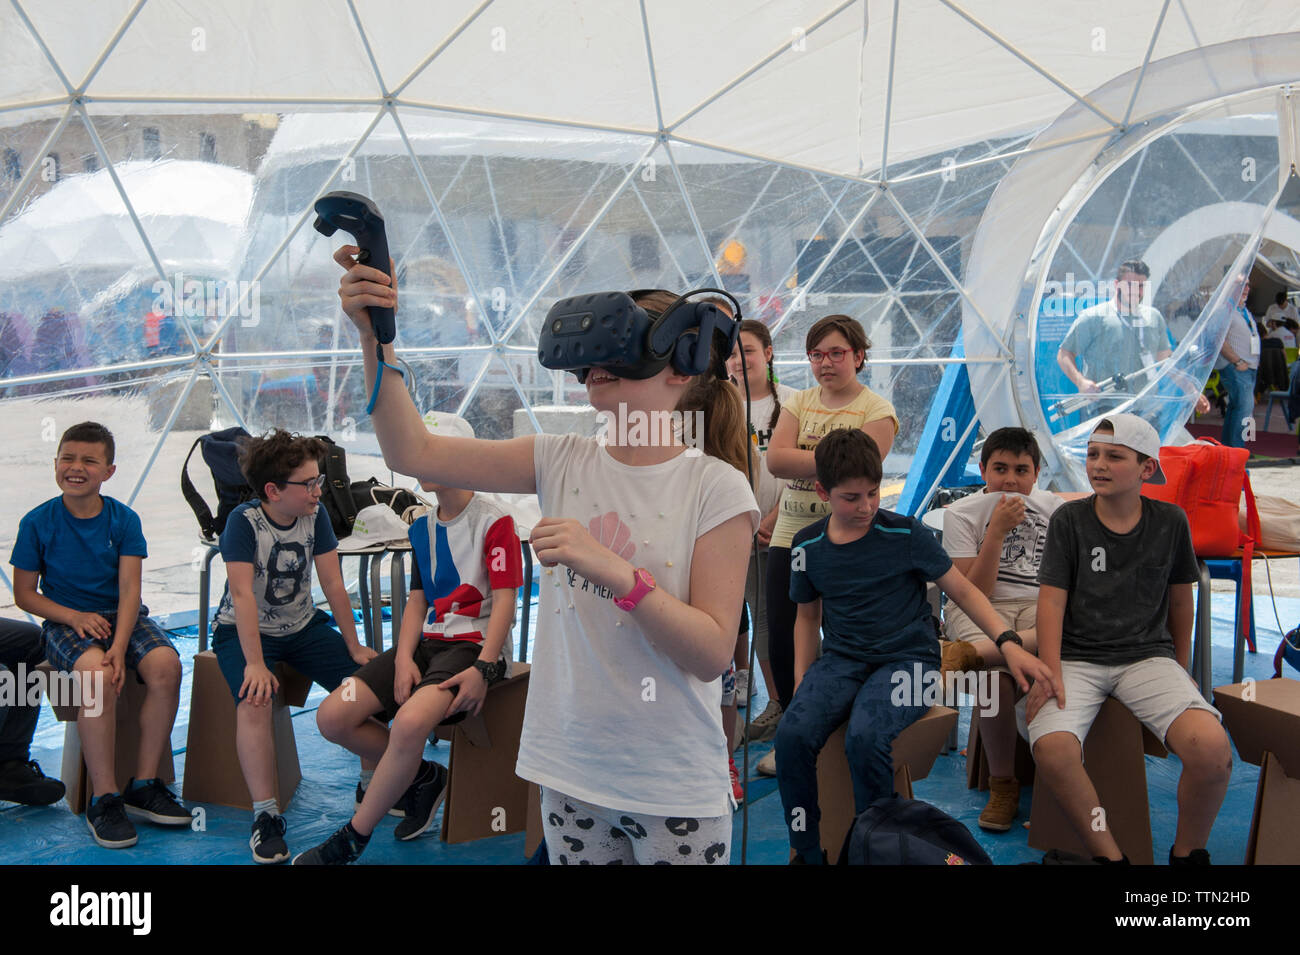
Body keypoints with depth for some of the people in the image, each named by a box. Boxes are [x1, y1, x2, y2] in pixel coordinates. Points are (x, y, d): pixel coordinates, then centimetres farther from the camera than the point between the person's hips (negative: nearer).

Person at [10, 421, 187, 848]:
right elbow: (24, 593, 2)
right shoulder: (37, 522, -2)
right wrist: (76, 617, -15)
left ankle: (144, 784, -14)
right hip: (65, 621, -2)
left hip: (122, 617, 2)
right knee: (96, 672, -35)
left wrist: (119, 645, -23)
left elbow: (129, 591, -8)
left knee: (165, 664, -28)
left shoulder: (124, 519, -1)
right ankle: (104, 799, -25)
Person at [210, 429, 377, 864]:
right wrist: (254, 663, -32)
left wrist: (355, 648, -2)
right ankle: (266, 817, -23)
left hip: (303, 626, 4)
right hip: (244, 631, -4)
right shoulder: (244, 520, -18)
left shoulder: (315, 515, -5)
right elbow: (242, 593, -25)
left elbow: (334, 584, -1)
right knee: (254, 702, -32)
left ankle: (372, 784, 4)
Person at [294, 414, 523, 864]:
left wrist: (483, 668, -22)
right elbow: (418, 600, 13)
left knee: (410, 721, -34)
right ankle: (423, 777, 10)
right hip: (429, 640, 7)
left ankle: (353, 838, -14)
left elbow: (504, 599, -12)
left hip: (476, 643, -7)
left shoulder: (493, 519, -8)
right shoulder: (422, 527, 15)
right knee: (333, 717, -10)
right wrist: (403, 658, -4)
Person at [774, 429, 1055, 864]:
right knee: (793, 733, -25)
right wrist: (801, 683, 6)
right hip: (842, 659, 3)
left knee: (865, 738, -33)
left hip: (907, 657, -3)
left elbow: (961, 590, 0)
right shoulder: (808, 546, 4)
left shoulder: (905, 534, -5)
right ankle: (807, 852, -5)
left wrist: (1009, 644, -12)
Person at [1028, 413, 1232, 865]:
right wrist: (1050, 672, -13)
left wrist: (1181, 668, 23)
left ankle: (1187, 852, 1)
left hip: (1148, 654, 1)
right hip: (1077, 656, -1)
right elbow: (1052, 598, -3)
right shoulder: (1068, 519, 0)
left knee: (1212, 748, -26)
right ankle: (1109, 854, -9)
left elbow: (1179, 597, 17)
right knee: (1051, 748, -31)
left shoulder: (1170, 522, 5)